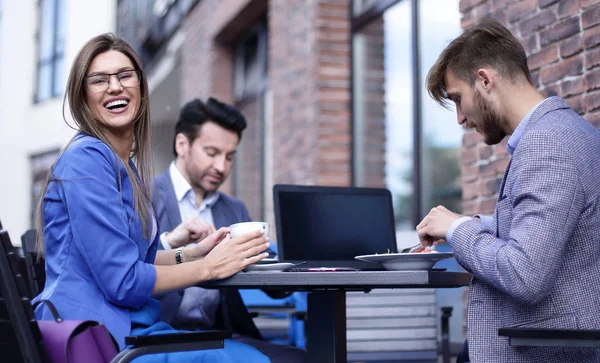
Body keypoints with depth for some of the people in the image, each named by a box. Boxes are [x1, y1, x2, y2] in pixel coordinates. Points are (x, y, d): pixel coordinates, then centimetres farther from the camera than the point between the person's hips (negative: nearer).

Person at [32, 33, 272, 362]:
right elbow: (122, 281, -18)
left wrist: (192, 253, 5)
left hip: (130, 327, 9)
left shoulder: (129, 165, 14)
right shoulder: (88, 158, -14)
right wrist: (209, 266, -9)